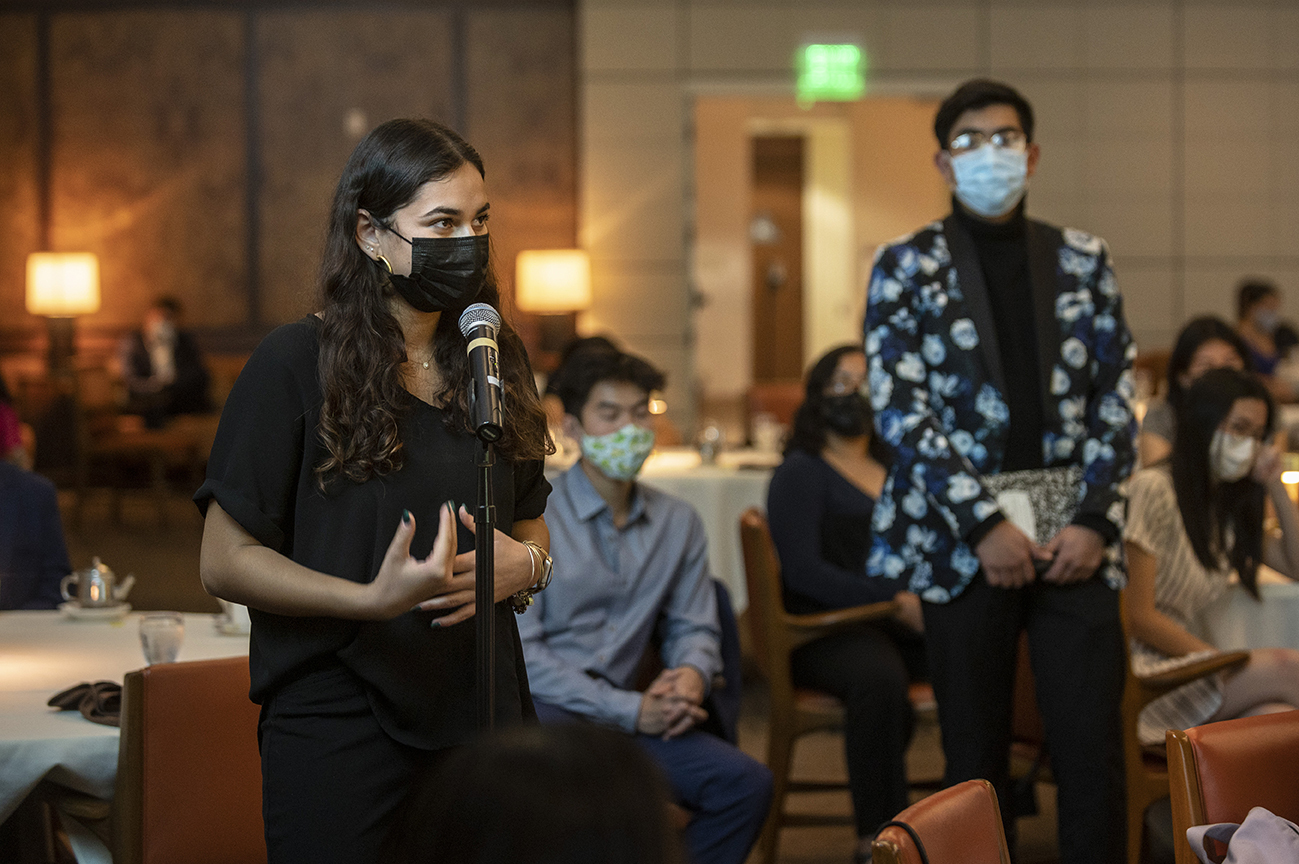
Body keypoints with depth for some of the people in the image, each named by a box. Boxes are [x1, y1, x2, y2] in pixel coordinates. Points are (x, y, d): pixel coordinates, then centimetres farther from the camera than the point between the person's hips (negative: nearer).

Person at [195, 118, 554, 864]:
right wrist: (374, 600, -23)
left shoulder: (494, 362, 10)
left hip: (484, 719, 5)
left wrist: (523, 564, -4)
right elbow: (224, 562, -10)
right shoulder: (295, 367, -8)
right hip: (340, 736, -5)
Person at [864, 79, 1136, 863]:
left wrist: (1096, 521, -5)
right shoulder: (908, 266, 3)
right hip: (963, 536, -1)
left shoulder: (1084, 261, 11)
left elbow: (1116, 401, 8)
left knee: (1094, 747, -3)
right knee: (976, 755, 4)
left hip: (1075, 535, 2)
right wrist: (982, 524, -12)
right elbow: (901, 409, -5)